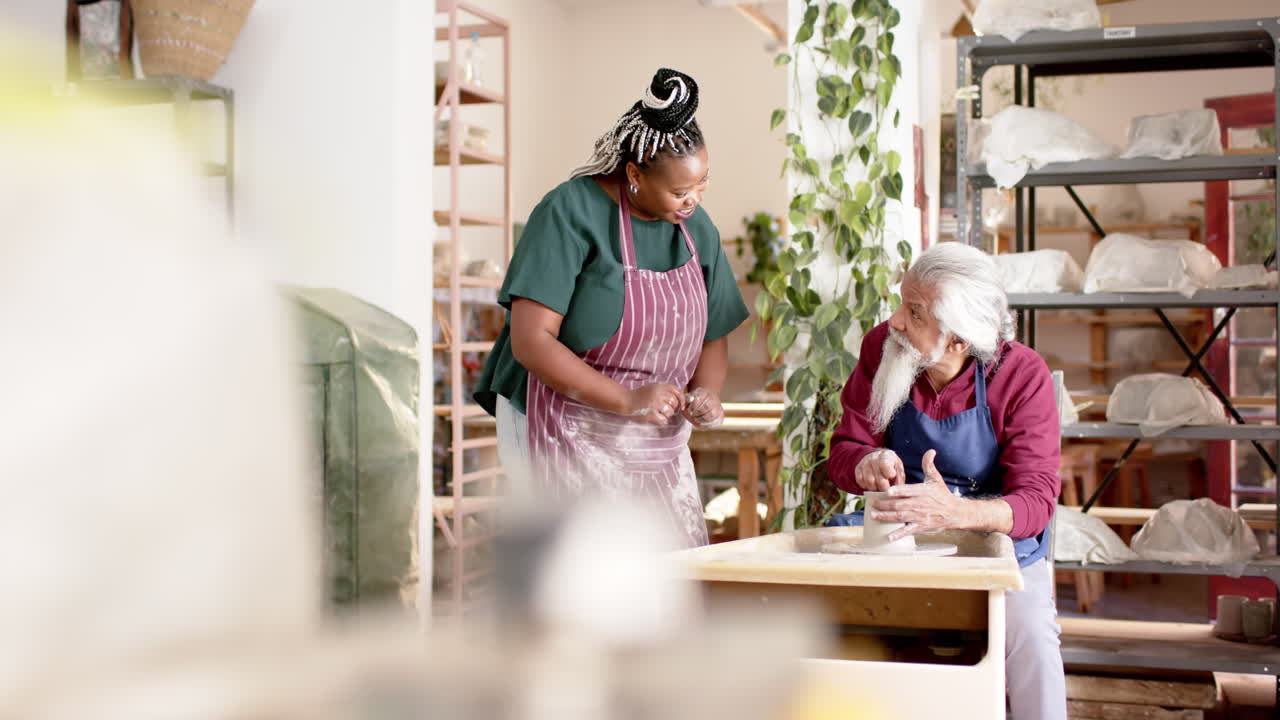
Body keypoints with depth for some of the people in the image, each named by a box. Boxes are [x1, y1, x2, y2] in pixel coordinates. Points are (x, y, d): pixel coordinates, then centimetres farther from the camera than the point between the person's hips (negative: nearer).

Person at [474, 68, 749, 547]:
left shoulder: (697, 228, 7)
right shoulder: (572, 212, -14)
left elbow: (714, 337, 17)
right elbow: (530, 340, -19)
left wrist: (706, 391, -6)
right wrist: (626, 400, -25)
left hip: (658, 448, 7)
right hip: (570, 433, -6)